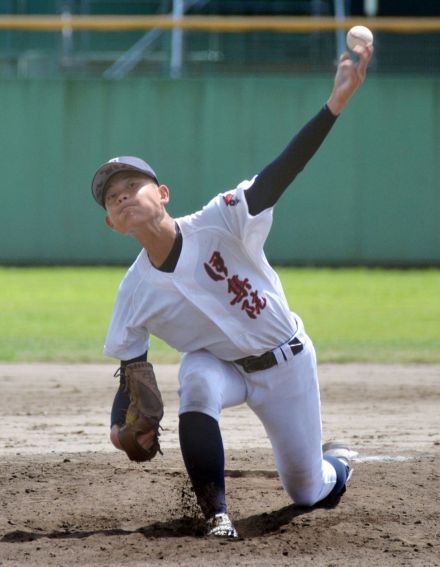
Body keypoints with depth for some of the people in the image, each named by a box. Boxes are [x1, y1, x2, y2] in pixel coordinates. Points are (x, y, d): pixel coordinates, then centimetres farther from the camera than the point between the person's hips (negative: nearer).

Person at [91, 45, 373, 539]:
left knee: (309, 493, 8)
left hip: (285, 363, -1)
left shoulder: (219, 223, -25)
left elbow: (282, 171, -35)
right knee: (196, 379, -37)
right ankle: (215, 514, -29)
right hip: (219, 365, 1)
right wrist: (121, 422, -26)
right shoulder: (135, 293, -15)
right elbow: (131, 368, -5)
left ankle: (337, 462, 48)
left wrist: (335, 104, -48)